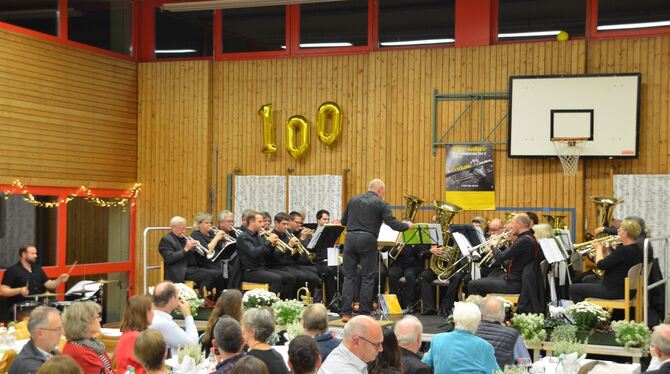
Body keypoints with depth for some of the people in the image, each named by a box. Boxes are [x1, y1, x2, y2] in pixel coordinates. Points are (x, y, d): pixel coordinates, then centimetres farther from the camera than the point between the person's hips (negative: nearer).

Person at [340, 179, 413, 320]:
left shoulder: (353, 200, 14)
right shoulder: (380, 203, 1)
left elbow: (343, 221, 19)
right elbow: (392, 223, -5)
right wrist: (407, 225, 12)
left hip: (350, 238, 4)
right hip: (368, 239, -4)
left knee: (349, 276, 7)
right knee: (368, 277, 5)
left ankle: (346, 313, 2)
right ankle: (365, 313, 5)